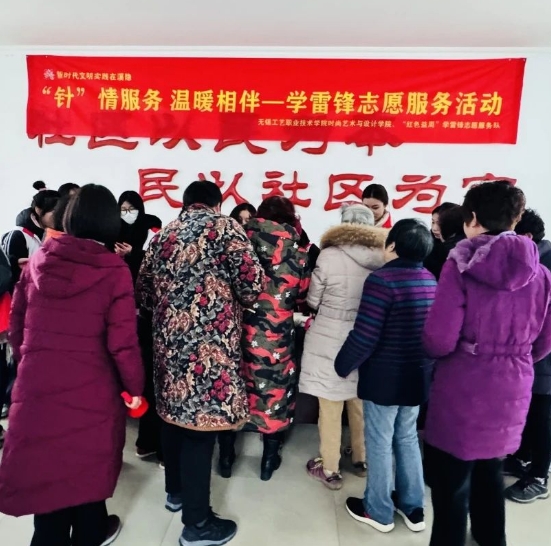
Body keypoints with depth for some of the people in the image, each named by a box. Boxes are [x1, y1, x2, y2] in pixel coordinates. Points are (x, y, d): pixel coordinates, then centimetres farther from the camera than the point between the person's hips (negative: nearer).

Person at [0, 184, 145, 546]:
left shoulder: (39, 261, 1)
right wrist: (135, 386, -1)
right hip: (89, 388, -3)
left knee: (46, 465, 20)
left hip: (35, 383, 4)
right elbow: (122, 341, -15)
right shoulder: (113, 270, -13)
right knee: (86, 462, 19)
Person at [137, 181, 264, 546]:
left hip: (170, 340, 7)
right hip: (209, 343, -7)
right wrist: (236, 299, 8)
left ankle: (176, 491, 40)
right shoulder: (224, 227, -6)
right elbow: (253, 285, -13)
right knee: (200, 425, 1)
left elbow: (145, 291, 15)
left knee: (176, 413, 20)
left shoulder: (163, 235, 13)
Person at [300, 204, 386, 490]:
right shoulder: (384, 258, -6)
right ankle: (361, 459, 40)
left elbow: (313, 300, -5)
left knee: (330, 407, 10)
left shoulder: (329, 255, -15)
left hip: (331, 341, -4)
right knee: (360, 403, 22)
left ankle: (329, 469, 25)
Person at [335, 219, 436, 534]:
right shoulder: (432, 281, 3)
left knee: (380, 442, 10)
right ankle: (413, 508, 35)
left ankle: (379, 512, 27)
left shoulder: (382, 280, -20)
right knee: (407, 438, 21)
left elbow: (365, 336, -22)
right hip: (418, 376, 7)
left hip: (384, 377, -7)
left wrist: (344, 365, -8)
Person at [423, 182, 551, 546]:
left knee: (451, 484, 12)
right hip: (512, 392, 6)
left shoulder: (461, 265, -16)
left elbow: (439, 340, -19)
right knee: (491, 475, 26)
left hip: (462, 391, -5)